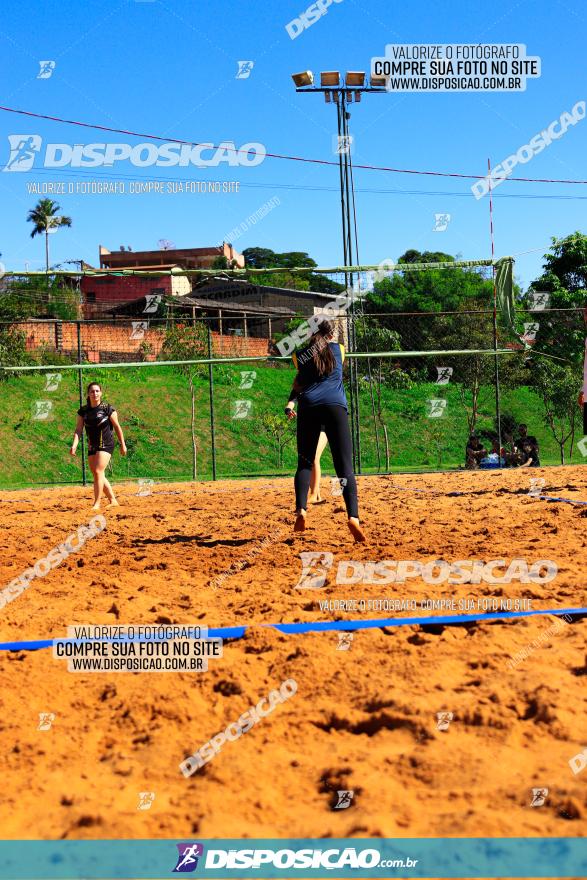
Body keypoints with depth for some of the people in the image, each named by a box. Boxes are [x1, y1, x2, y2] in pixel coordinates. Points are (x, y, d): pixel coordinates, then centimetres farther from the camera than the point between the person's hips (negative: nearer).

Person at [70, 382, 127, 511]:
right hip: (92, 446, 6)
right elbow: (78, 429, 1)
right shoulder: (83, 411, 3)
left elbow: (117, 427, 0)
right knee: (98, 475, 9)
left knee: (98, 472, -16)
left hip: (106, 445, -6)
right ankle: (113, 500, 21)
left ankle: (97, 503, -11)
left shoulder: (108, 408, -7)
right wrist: (74, 445, -13)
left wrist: (122, 444, 2)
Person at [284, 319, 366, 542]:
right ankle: (353, 516, -25)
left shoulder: (300, 355, 19)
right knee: (345, 467, -6)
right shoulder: (339, 349, 21)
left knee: (305, 463, 10)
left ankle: (300, 510, -13)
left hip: (308, 407, 1)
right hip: (335, 406, -1)